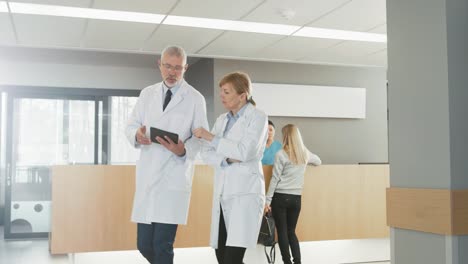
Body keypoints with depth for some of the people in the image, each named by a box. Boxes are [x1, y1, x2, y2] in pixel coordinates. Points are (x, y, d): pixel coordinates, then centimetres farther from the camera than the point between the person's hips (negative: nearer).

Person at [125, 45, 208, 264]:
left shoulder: (195, 99, 1)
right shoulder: (147, 94, 13)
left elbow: (200, 137, -1)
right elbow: (130, 125, 12)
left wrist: (183, 150, -23)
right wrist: (137, 134, -13)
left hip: (174, 177, -4)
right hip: (147, 176, 4)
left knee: (162, 246, -5)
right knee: (144, 245, 7)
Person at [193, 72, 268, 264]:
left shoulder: (258, 117, -3)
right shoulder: (222, 120, 15)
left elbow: (244, 151, -16)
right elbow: (206, 154, 9)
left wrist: (210, 137, -12)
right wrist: (227, 159, -11)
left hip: (245, 192, -6)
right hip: (222, 193, 6)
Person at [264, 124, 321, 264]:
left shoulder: (281, 154, -9)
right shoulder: (305, 154, 6)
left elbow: (275, 179, -10)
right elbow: (318, 162, 27)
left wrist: (267, 200, -6)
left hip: (281, 197, -4)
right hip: (296, 198, 5)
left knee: (282, 232, 4)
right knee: (291, 231, 14)